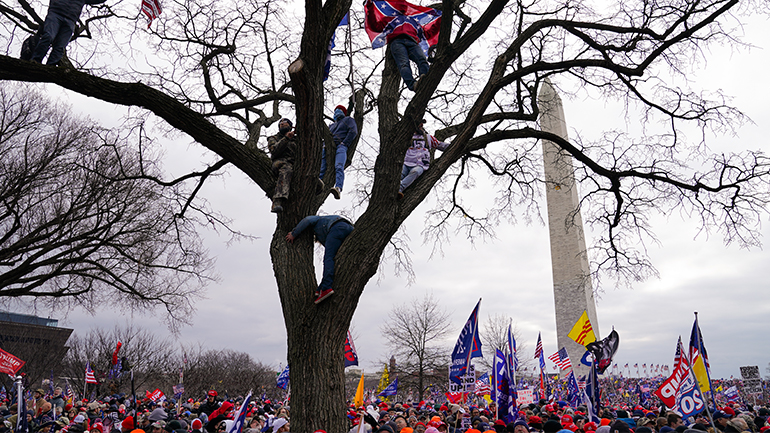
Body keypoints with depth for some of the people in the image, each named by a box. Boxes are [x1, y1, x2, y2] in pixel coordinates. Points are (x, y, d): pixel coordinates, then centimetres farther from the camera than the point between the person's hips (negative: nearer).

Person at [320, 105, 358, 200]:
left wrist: (344, 143, -8)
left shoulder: (348, 120, 24)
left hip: (340, 147, -6)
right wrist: (325, 145, 7)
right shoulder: (332, 125, 42)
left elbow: (353, 132, 6)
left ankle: (338, 188, -51)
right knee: (321, 170, -20)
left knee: (339, 167, -32)